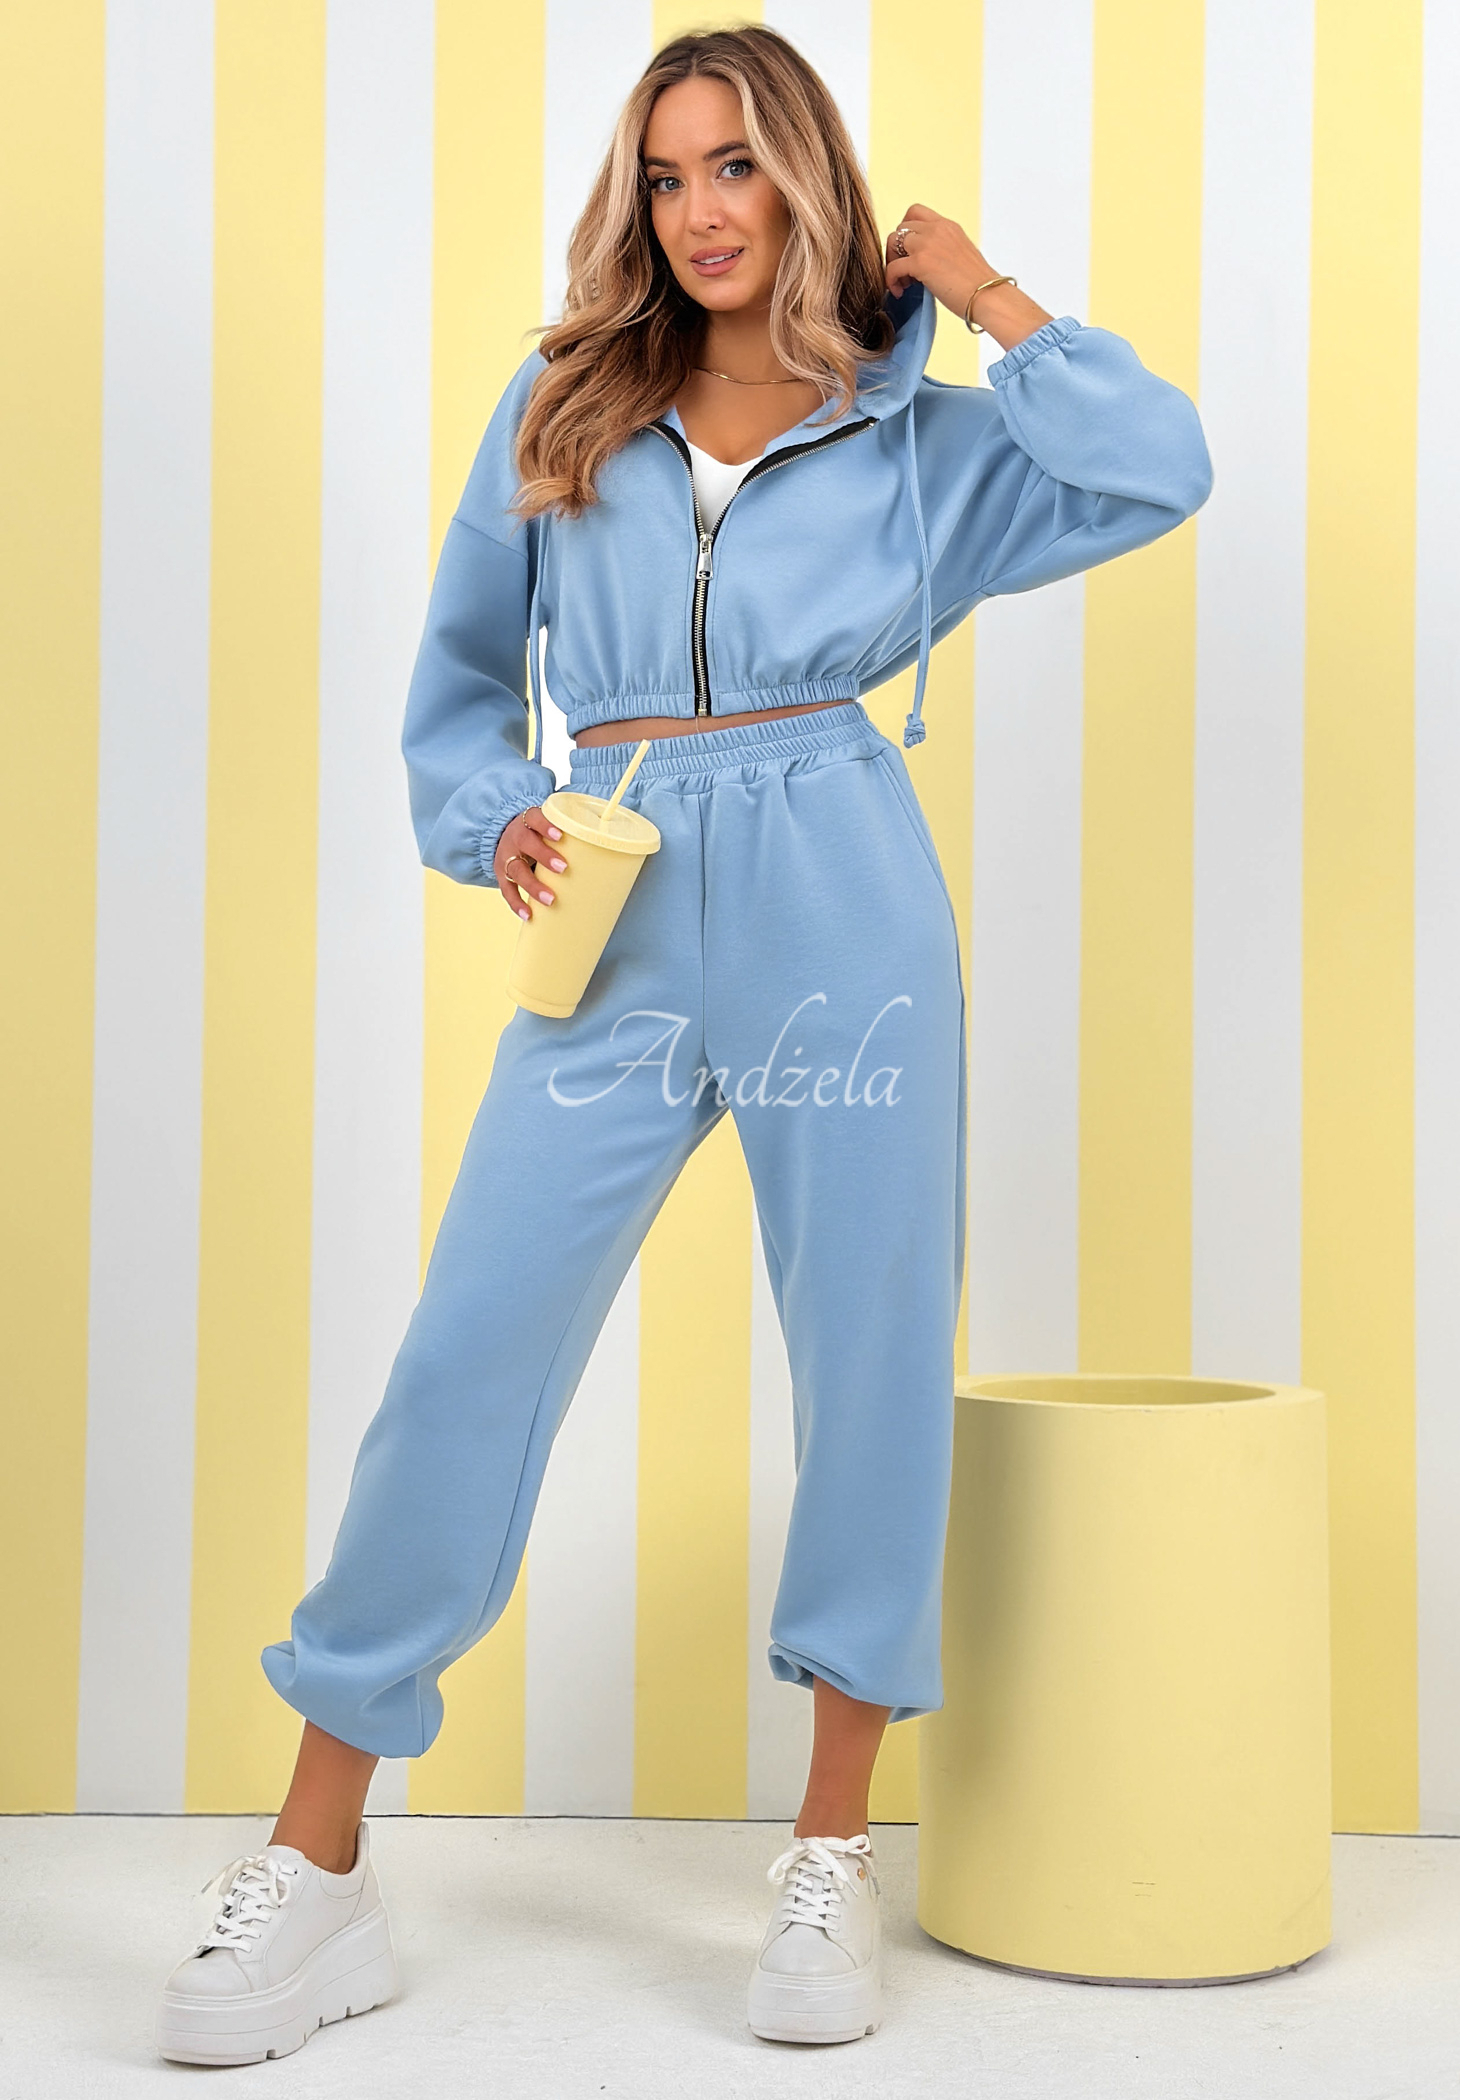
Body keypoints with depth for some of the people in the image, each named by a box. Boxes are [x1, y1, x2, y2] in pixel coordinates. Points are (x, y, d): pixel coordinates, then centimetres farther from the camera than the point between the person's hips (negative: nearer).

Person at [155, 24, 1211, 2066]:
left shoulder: (912, 436, 11)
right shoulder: (559, 415, 14)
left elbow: (1163, 466, -2)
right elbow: (460, 673, 20)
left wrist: (981, 289, 5)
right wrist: (494, 818, 1)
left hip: (842, 914, 0)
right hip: (621, 929, 1)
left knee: (871, 1355, 1)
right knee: (467, 1354, -5)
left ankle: (835, 1855, 18)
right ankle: (317, 1874, 6)